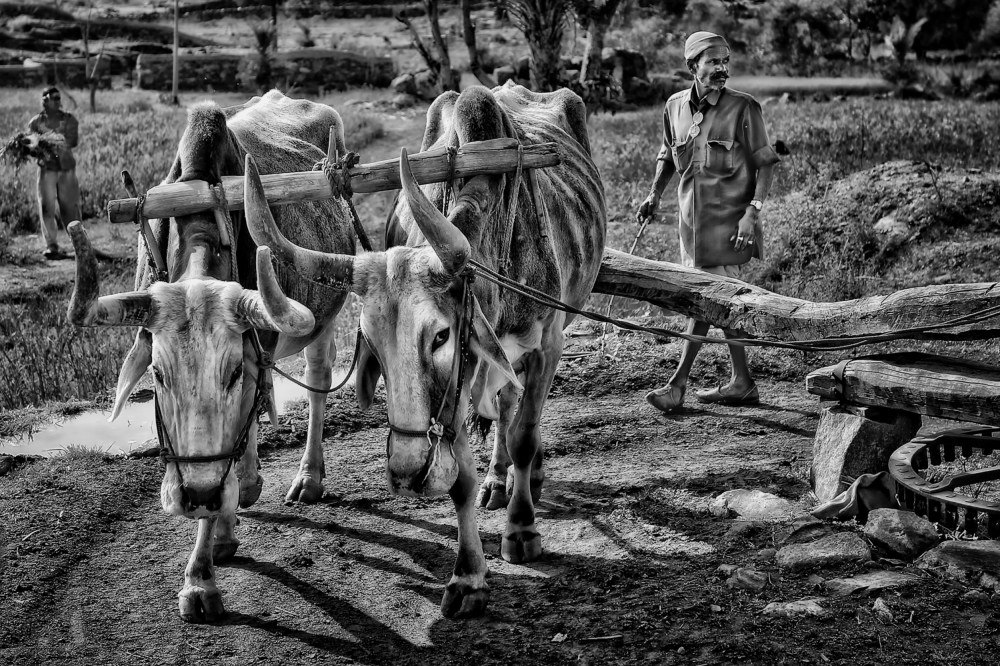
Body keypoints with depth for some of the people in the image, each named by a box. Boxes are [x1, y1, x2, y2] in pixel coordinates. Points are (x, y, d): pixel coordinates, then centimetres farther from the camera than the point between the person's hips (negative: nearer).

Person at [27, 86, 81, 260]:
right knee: (46, 208, -7)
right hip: (46, 169, 0)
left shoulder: (68, 119, 7)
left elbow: (74, 140, -7)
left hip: (66, 168, 0)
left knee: (70, 207, 3)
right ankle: (51, 246, -6)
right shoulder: (36, 122, 7)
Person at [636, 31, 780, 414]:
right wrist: (654, 195, 9)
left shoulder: (743, 108, -7)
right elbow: (668, 155, 22)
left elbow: (765, 164, -6)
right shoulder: (675, 107, 6)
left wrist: (752, 213, -15)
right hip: (691, 216, 6)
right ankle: (742, 384, 19)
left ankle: (678, 384, -5)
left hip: (727, 217, -6)